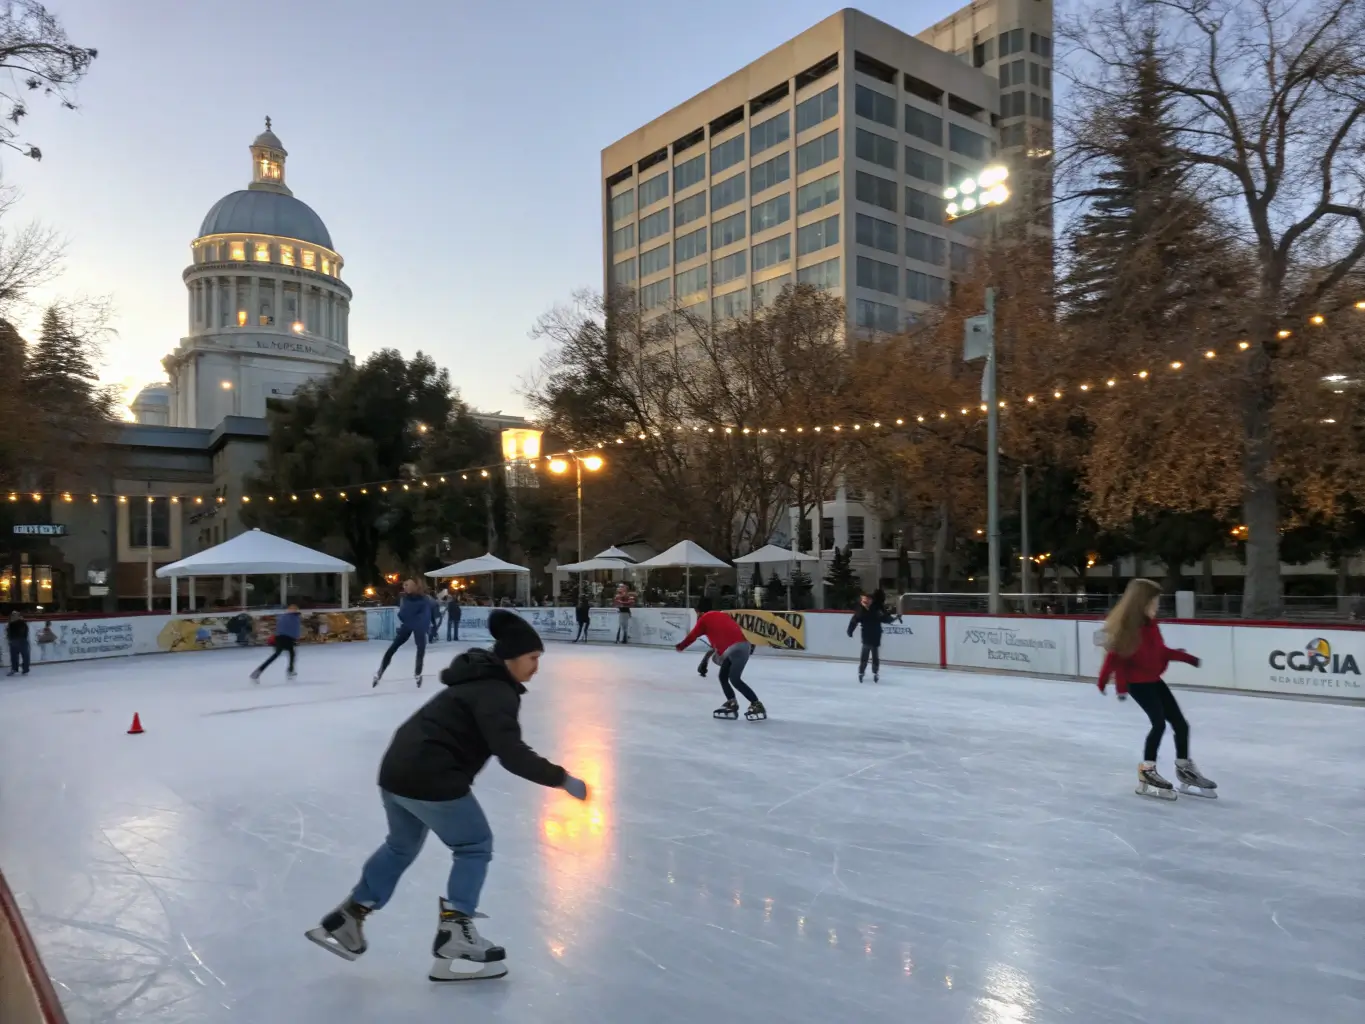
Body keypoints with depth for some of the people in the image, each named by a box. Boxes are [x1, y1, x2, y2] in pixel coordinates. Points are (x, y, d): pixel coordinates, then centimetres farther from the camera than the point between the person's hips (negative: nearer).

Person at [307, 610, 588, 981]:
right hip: (430, 780, -10)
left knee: (402, 846, 29)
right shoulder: (496, 692, -16)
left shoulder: (481, 680, 15)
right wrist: (561, 778, -23)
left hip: (397, 769, 10)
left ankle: (345, 920, 37)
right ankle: (453, 941, 7)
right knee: (474, 846, 6)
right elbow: (511, 753, -26)